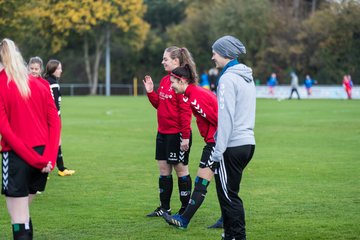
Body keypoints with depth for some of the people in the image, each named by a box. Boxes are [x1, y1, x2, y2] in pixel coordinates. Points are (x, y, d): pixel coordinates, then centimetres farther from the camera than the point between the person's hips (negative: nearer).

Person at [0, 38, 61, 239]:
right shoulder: (41, 84, 9)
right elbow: (55, 122, 2)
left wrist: (35, 160, -13)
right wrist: (48, 158, -5)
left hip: (16, 156, -5)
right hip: (43, 158, 5)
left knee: (19, 221, -2)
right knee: (23, 213, 21)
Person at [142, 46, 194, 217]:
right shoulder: (164, 80, 11)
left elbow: (185, 110, -19)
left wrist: (185, 136, -21)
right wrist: (150, 92, 1)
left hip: (177, 134, -8)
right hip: (163, 132, 8)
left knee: (180, 169, 2)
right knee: (163, 169, 11)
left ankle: (185, 209, 13)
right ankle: (164, 208, 20)